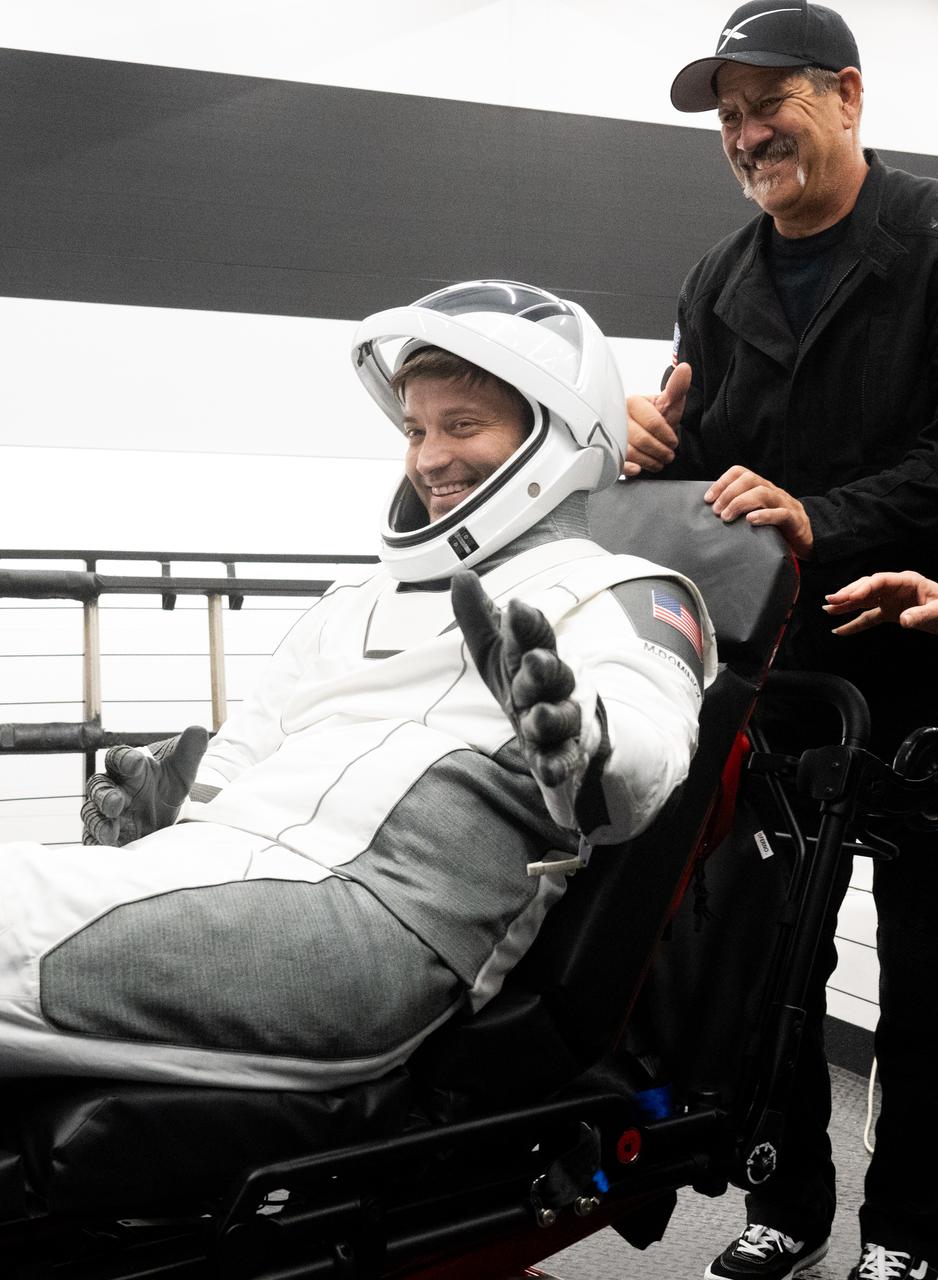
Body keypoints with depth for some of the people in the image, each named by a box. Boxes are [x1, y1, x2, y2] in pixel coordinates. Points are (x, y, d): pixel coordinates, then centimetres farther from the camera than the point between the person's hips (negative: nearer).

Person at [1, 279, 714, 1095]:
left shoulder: (622, 592, 10)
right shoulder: (357, 601, 32)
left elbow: (650, 746, -10)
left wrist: (580, 746, -36)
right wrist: (166, 797, 10)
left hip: (383, 909, -8)